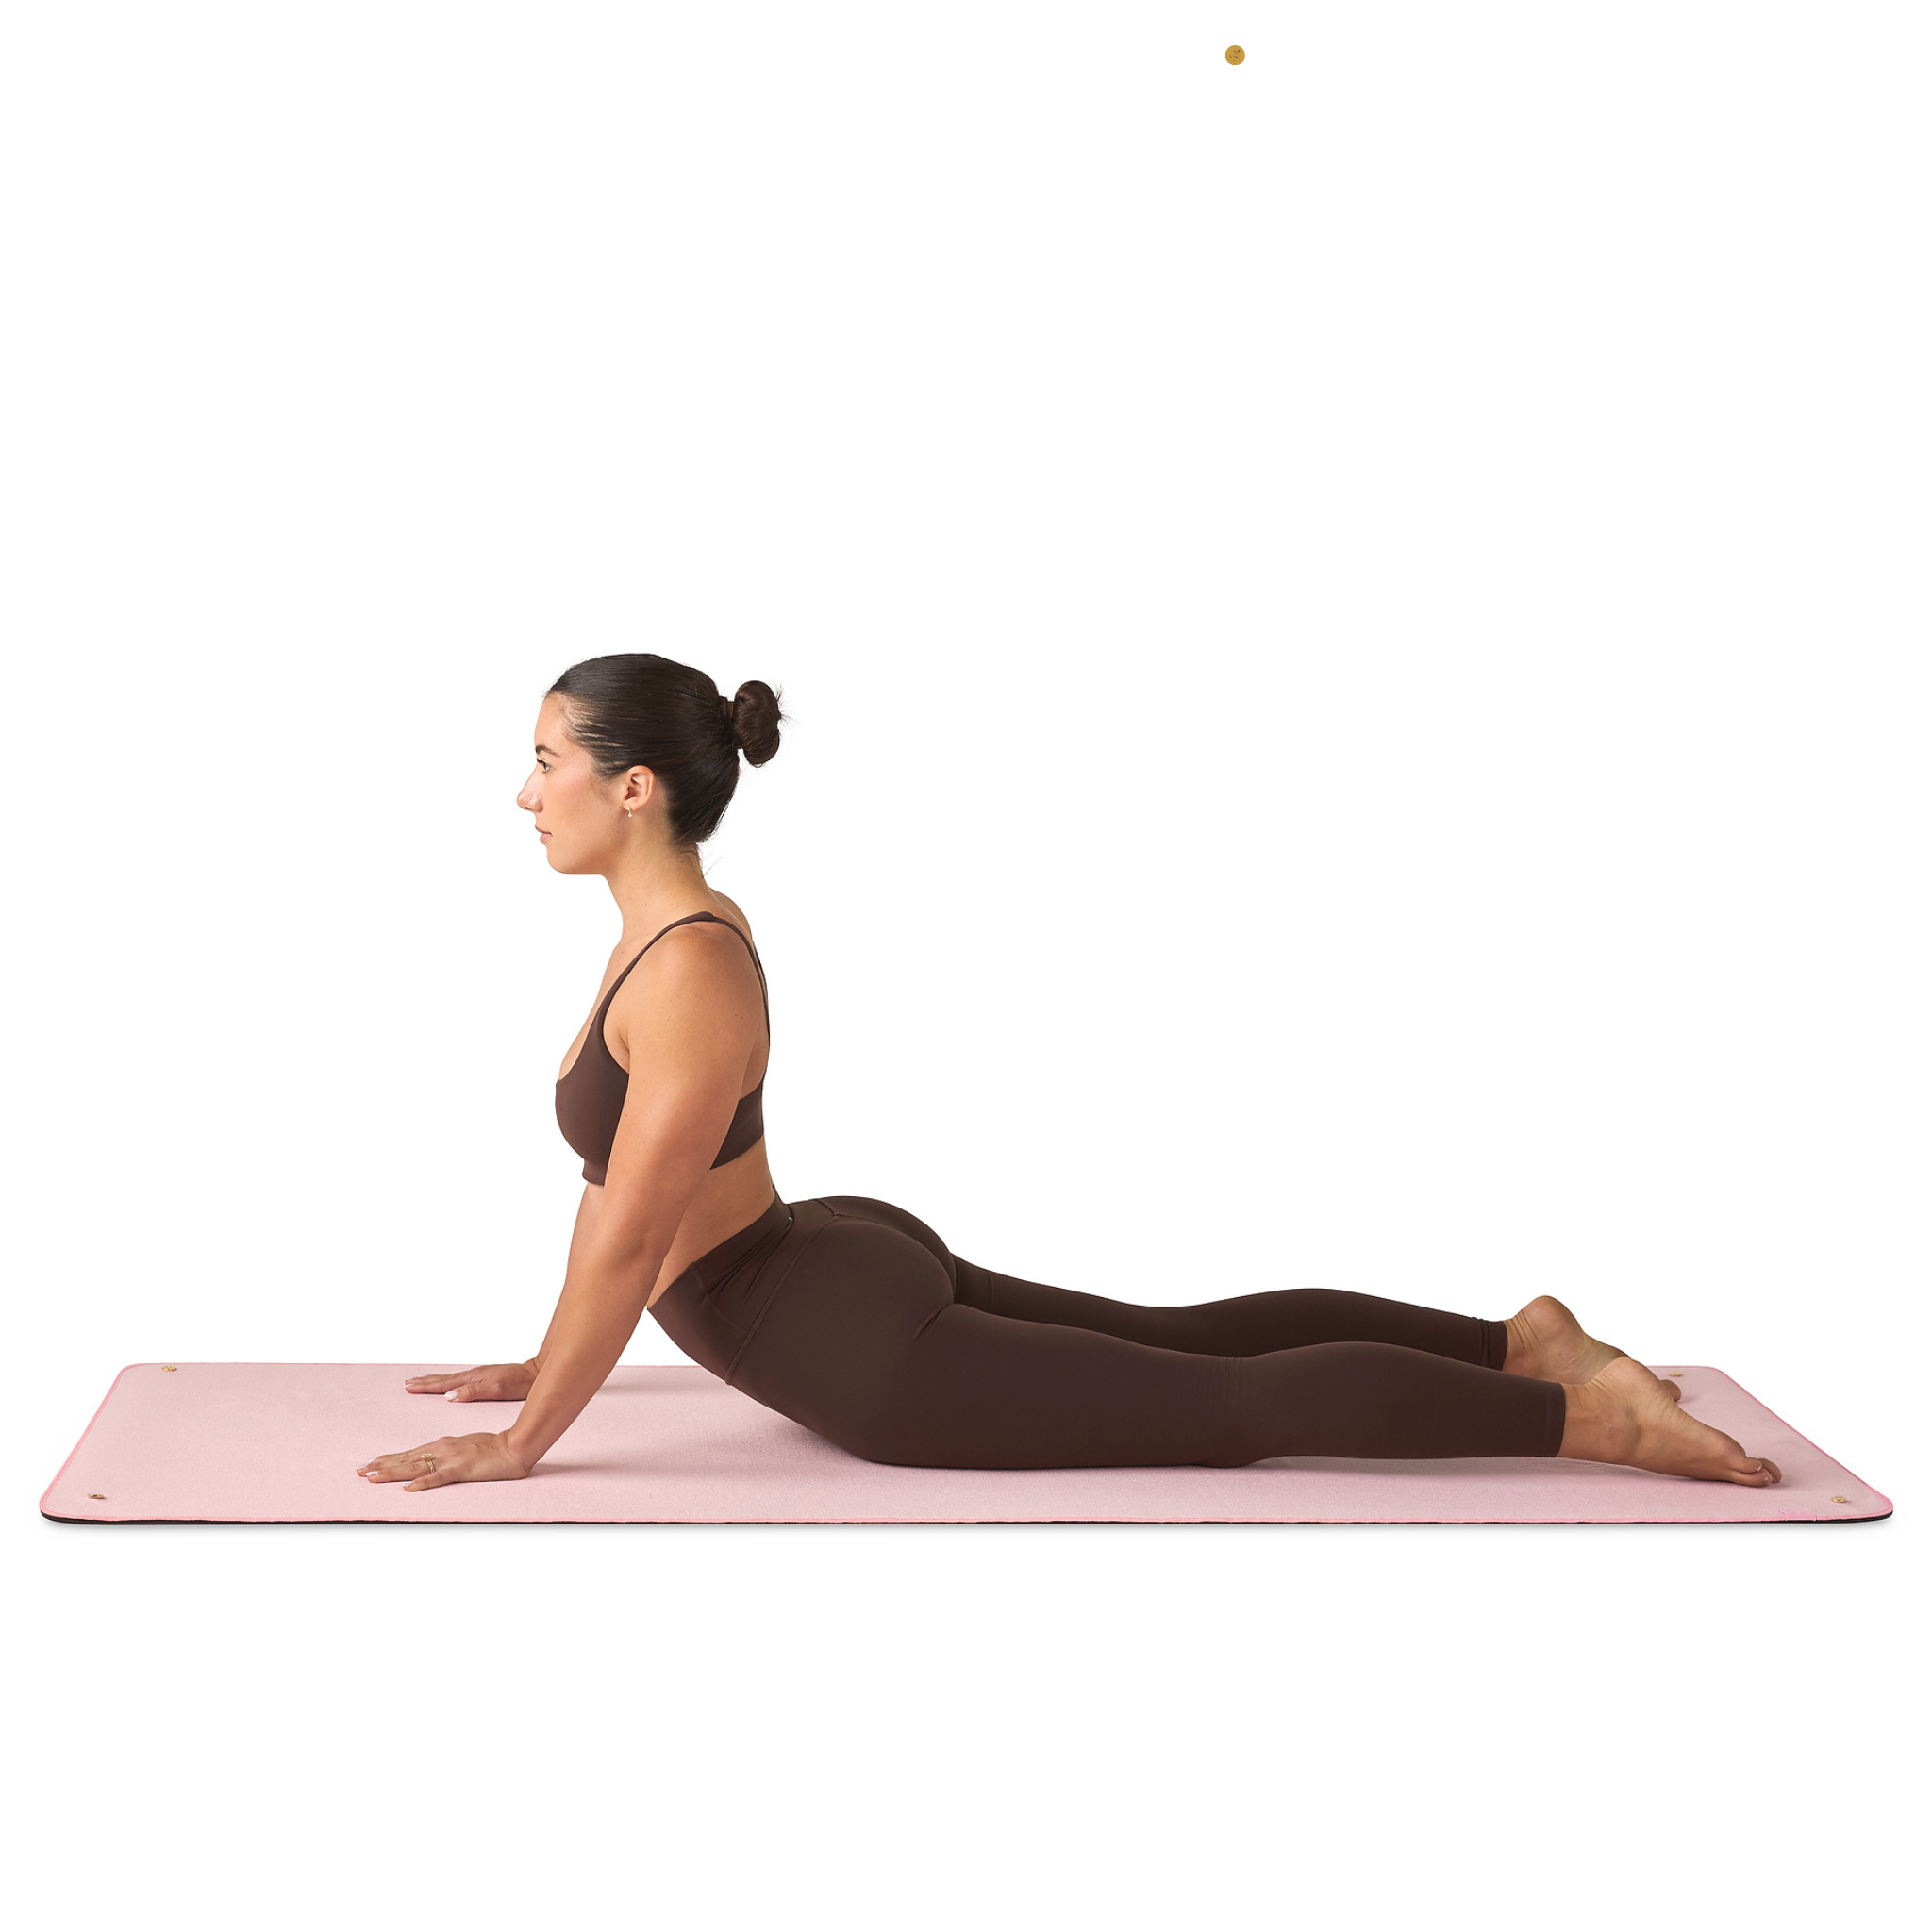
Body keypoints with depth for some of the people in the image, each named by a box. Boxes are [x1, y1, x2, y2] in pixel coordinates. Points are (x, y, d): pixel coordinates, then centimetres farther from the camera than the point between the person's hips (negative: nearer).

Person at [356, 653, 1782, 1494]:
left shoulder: (690, 974, -26)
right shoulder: (663, 929, 6)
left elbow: (630, 1241, -25)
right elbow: (616, 1181, 15)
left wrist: (521, 1444, -17)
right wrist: (545, 1363, 20)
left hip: (865, 1347, -9)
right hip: (853, 1266, 9)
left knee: (1234, 1405, -2)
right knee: (1192, 1337, 19)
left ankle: (1587, 1412, 4)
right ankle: (1519, 1339, 27)